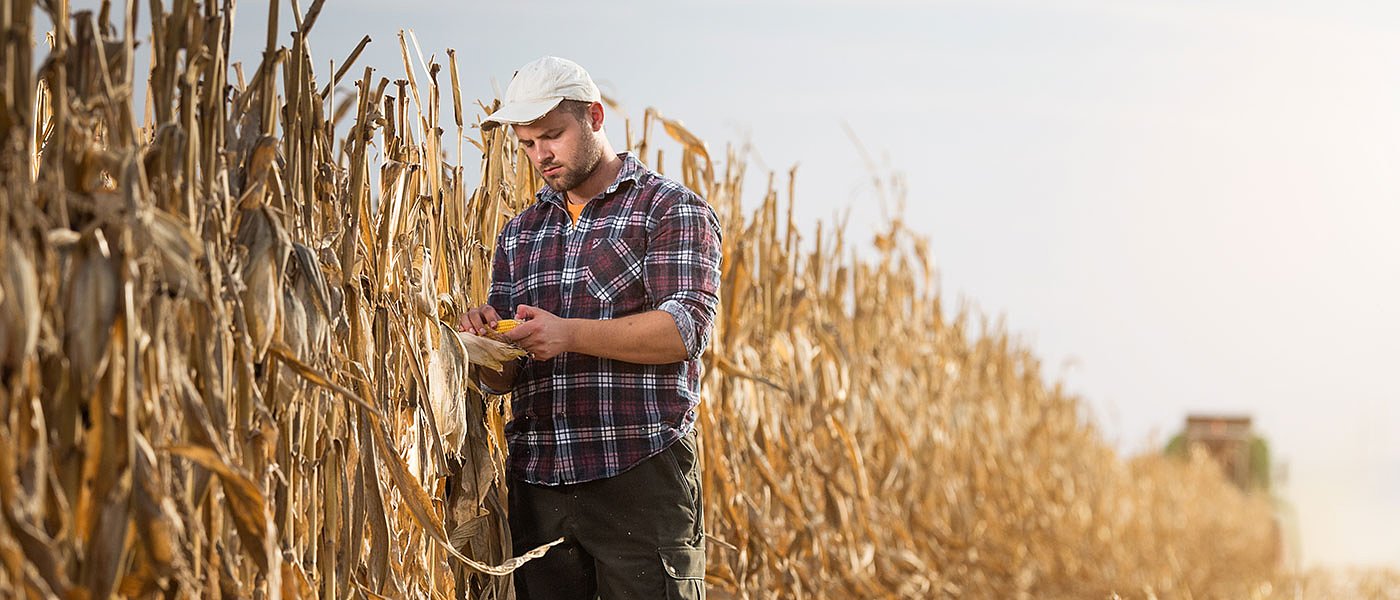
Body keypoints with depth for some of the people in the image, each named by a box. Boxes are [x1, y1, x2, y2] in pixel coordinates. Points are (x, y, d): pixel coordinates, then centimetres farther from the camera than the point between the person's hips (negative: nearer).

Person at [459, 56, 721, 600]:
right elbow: (499, 380, 17)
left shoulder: (672, 210, 2)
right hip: (537, 482, 5)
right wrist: (487, 343, -7)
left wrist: (570, 335, -23)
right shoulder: (519, 234, 19)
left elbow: (687, 327, -12)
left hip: (639, 474, -5)